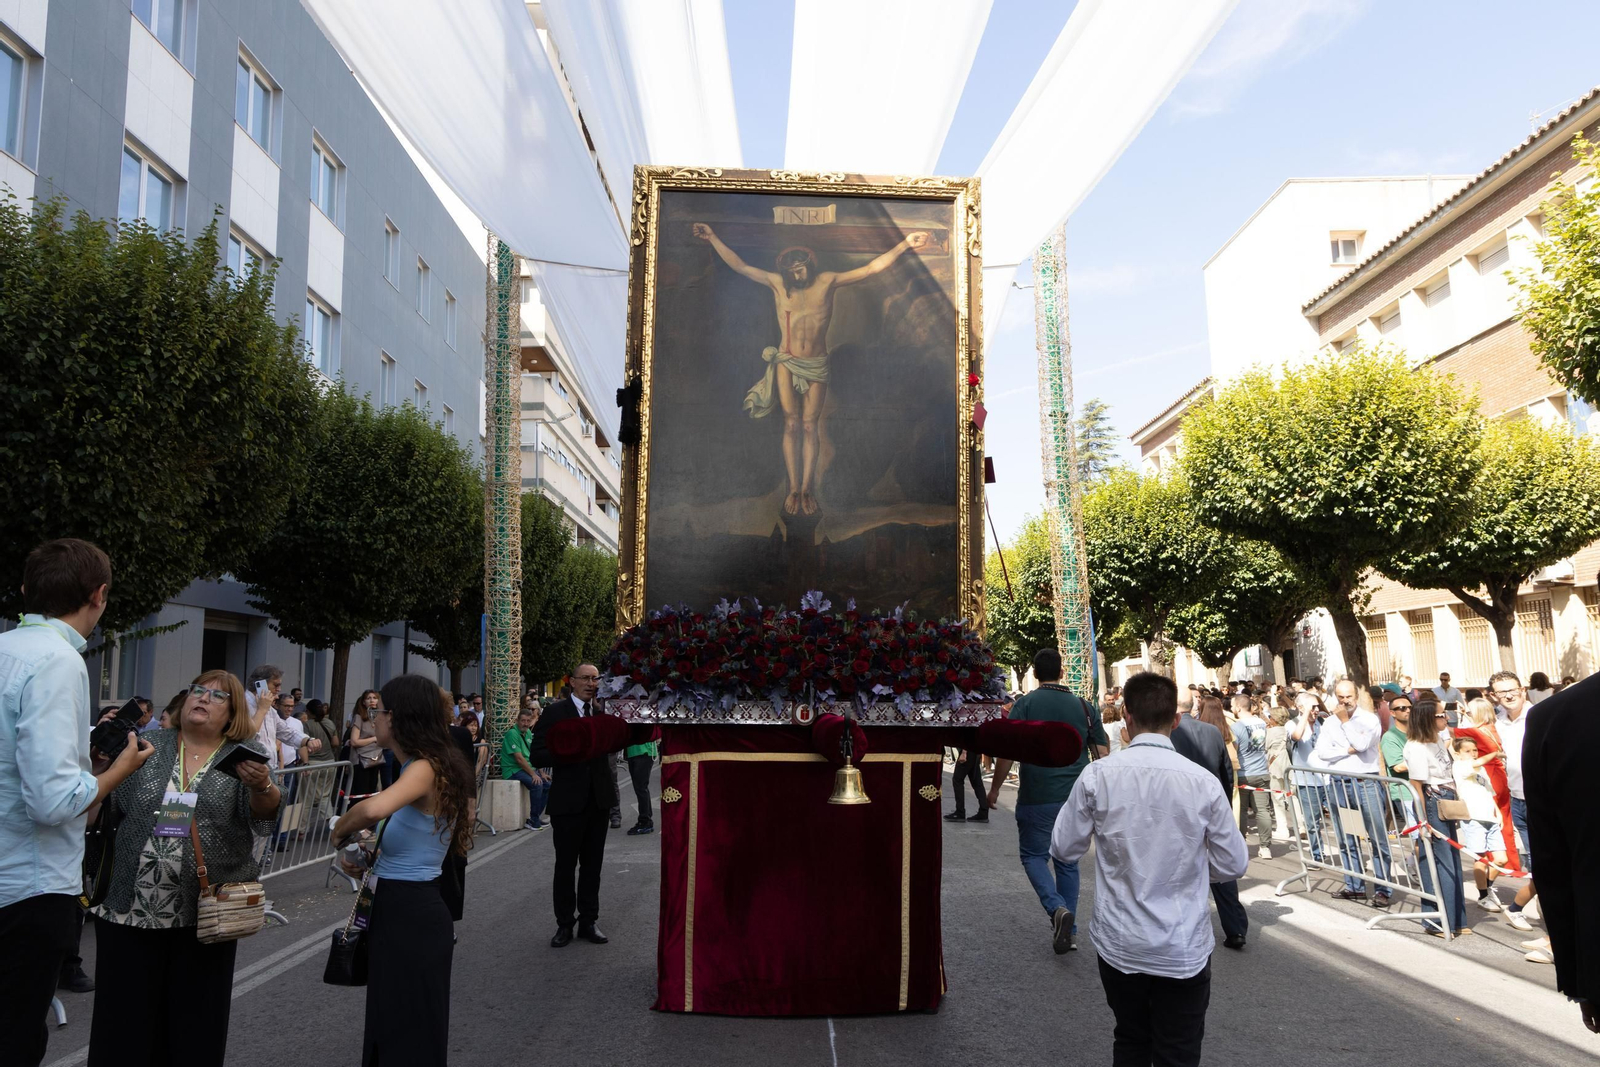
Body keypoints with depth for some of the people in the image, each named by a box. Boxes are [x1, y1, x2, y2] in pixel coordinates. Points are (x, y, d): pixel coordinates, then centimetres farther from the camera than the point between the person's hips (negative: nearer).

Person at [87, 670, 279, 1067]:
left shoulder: (248, 754, 0)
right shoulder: (148, 747, 7)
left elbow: (265, 815, -14)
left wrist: (262, 786, -36)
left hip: (204, 914, -2)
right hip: (131, 908, 2)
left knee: (195, 1020, 9)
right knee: (124, 1019, 10)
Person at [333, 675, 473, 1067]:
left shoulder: (425, 768, -21)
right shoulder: (427, 767, 9)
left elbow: (373, 809, -41)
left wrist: (341, 831, -21)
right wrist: (371, 865, 3)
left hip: (411, 918, -9)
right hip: (397, 911, 9)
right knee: (389, 1028, 20)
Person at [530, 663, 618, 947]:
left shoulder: (604, 712, 5)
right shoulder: (555, 713, -6)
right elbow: (536, 756, -11)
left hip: (599, 799, 3)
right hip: (568, 800, -3)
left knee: (593, 864, 12)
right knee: (565, 865, 7)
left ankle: (589, 921, 23)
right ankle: (564, 924, 19)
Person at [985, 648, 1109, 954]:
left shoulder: (1026, 704, -6)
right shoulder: (1082, 705, 5)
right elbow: (1103, 752, 5)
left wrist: (994, 788, 0)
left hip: (1038, 797, -4)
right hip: (1076, 798, 4)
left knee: (1034, 854, 11)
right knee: (1067, 861, 15)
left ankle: (1057, 908, -12)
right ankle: (1068, 932, 17)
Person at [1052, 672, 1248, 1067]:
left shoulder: (1097, 775, -12)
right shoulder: (1203, 782, -12)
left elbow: (1063, 849, -2)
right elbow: (1233, 865, -2)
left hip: (1118, 945, 1)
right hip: (1183, 950, -1)